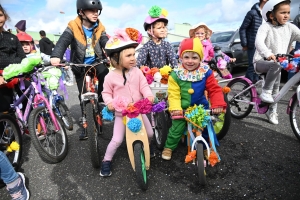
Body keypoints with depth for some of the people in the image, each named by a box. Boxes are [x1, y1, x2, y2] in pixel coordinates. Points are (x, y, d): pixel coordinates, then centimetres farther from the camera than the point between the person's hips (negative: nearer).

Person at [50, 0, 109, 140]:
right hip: (80, 66, -1)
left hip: (97, 62, 2)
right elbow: (63, 41, -25)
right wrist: (56, 56, -45)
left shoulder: (99, 28, -3)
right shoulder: (73, 27, -12)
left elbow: (106, 43, -15)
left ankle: (101, 102, -7)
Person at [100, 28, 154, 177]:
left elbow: (144, 86, -5)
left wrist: (149, 95, -25)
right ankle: (106, 161, 20)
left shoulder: (137, 71, -5)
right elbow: (106, 93, -1)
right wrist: (109, 102, -20)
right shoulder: (111, 77, -12)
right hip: (121, 113, -3)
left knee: (150, 133, 10)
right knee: (117, 140, -3)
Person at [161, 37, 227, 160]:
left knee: (206, 128, 11)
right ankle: (168, 147, 24)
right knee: (176, 129, -2)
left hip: (200, 107, 2)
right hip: (182, 109, -2)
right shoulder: (176, 74, -14)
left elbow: (215, 90, -10)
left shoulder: (206, 73, -9)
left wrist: (218, 105, -23)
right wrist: (175, 109, -31)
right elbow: (173, 94, -17)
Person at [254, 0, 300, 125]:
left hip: (277, 63, 6)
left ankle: (272, 112, 27)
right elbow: (258, 42, -30)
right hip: (261, 61, -5)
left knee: (275, 89, 9)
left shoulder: (290, 27, 1)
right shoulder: (266, 27, -13)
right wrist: (268, 53, -49)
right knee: (276, 65, -36)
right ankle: (265, 92, -22)